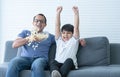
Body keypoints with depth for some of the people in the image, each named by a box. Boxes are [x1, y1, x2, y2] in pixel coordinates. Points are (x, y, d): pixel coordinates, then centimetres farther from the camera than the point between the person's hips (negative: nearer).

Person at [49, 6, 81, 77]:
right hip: (58, 63, 2)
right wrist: (58, 13, 4)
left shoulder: (74, 40, 14)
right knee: (52, 61, -30)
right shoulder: (59, 40, 20)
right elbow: (57, 26, 12)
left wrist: (76, 13, -7)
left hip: (70, 64, -1)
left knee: (69, 60, -34)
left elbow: (76, 27, 2)